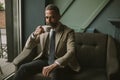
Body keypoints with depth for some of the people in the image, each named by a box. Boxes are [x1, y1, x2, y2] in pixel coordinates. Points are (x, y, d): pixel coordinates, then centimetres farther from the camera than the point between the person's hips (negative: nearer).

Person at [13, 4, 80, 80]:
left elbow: (71, 52, -23)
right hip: (44, 60, 4)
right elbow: (28, 47, 4)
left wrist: (53, 65, -36)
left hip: (60, 63, -4)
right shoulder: (43, 30, 4)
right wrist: (35, 34, -17)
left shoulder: (68, 32, -9)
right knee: (23, 68, -19)